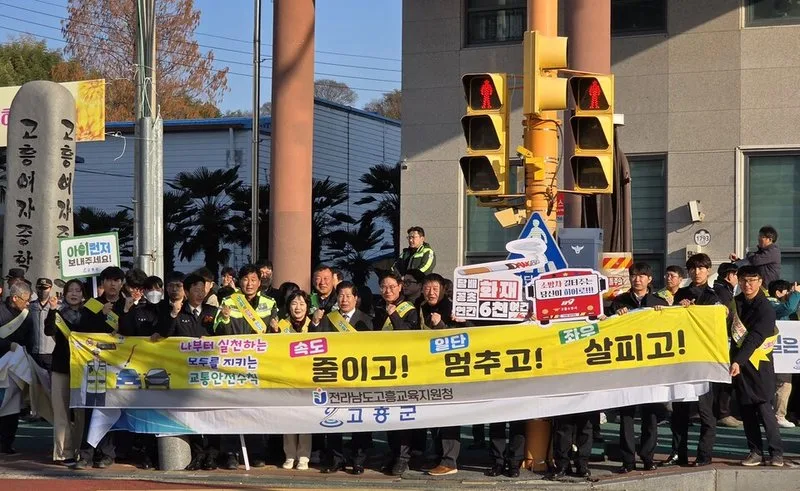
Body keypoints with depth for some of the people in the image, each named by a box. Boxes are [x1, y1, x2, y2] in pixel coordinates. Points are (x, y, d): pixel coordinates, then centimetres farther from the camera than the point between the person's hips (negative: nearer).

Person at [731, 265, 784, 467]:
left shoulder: (765, 309, -11)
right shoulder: (736, 303, 8)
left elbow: (754, 339, -20)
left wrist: (738, 361, -29)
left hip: (758, 364, -6)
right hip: (738, 362, 6)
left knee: (764, 408, -11)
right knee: (746, 410, 6)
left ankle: (776, 452, -4)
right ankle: (755, 452, 13)